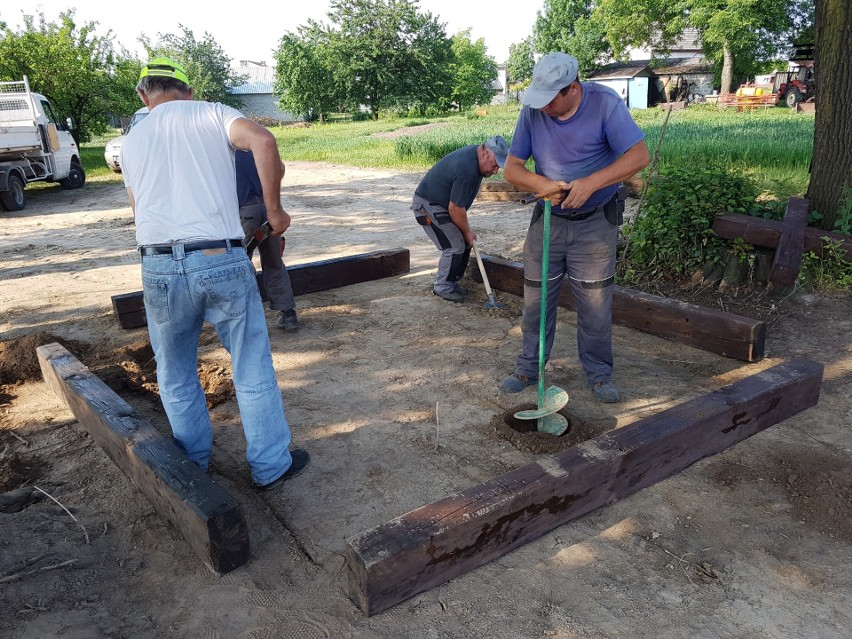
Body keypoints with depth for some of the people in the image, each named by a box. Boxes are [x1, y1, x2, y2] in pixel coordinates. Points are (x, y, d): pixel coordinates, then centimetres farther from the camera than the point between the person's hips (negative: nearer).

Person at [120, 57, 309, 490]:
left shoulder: (132, 141, 17)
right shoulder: (212, 114, 7)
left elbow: (140, 209, 17)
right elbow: (263, 141, -12)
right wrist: (275, 211, -6)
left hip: (159, 268, 3)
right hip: (222, 263, -2)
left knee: (177, 379, 19)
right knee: (253, 371, 10)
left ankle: (193, 466, 32)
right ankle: (271, 465, 20)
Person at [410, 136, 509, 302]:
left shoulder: (475, 153, 0)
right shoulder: (466, 170, -31)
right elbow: (455, 209, -25)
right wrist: (467, 231, -9)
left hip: (440, 204, 10)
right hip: (427, 205, -10)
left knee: (464, 243, 8)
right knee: (454, 246, -11)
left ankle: (450, 283, 18)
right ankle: (442, 288, 2)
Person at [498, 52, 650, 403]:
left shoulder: (605, 103, -15)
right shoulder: (532, 111, -7)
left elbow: (639, 155, -18)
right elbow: (512, 167, -4)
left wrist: (591, 183, -31)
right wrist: (542, 184, -25)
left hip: (595, 224, -2)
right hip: (547, 220, 3)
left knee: (595, 304, 3)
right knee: (535, 299, 8)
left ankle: (599, 374, 20)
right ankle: (529, 368, 23)